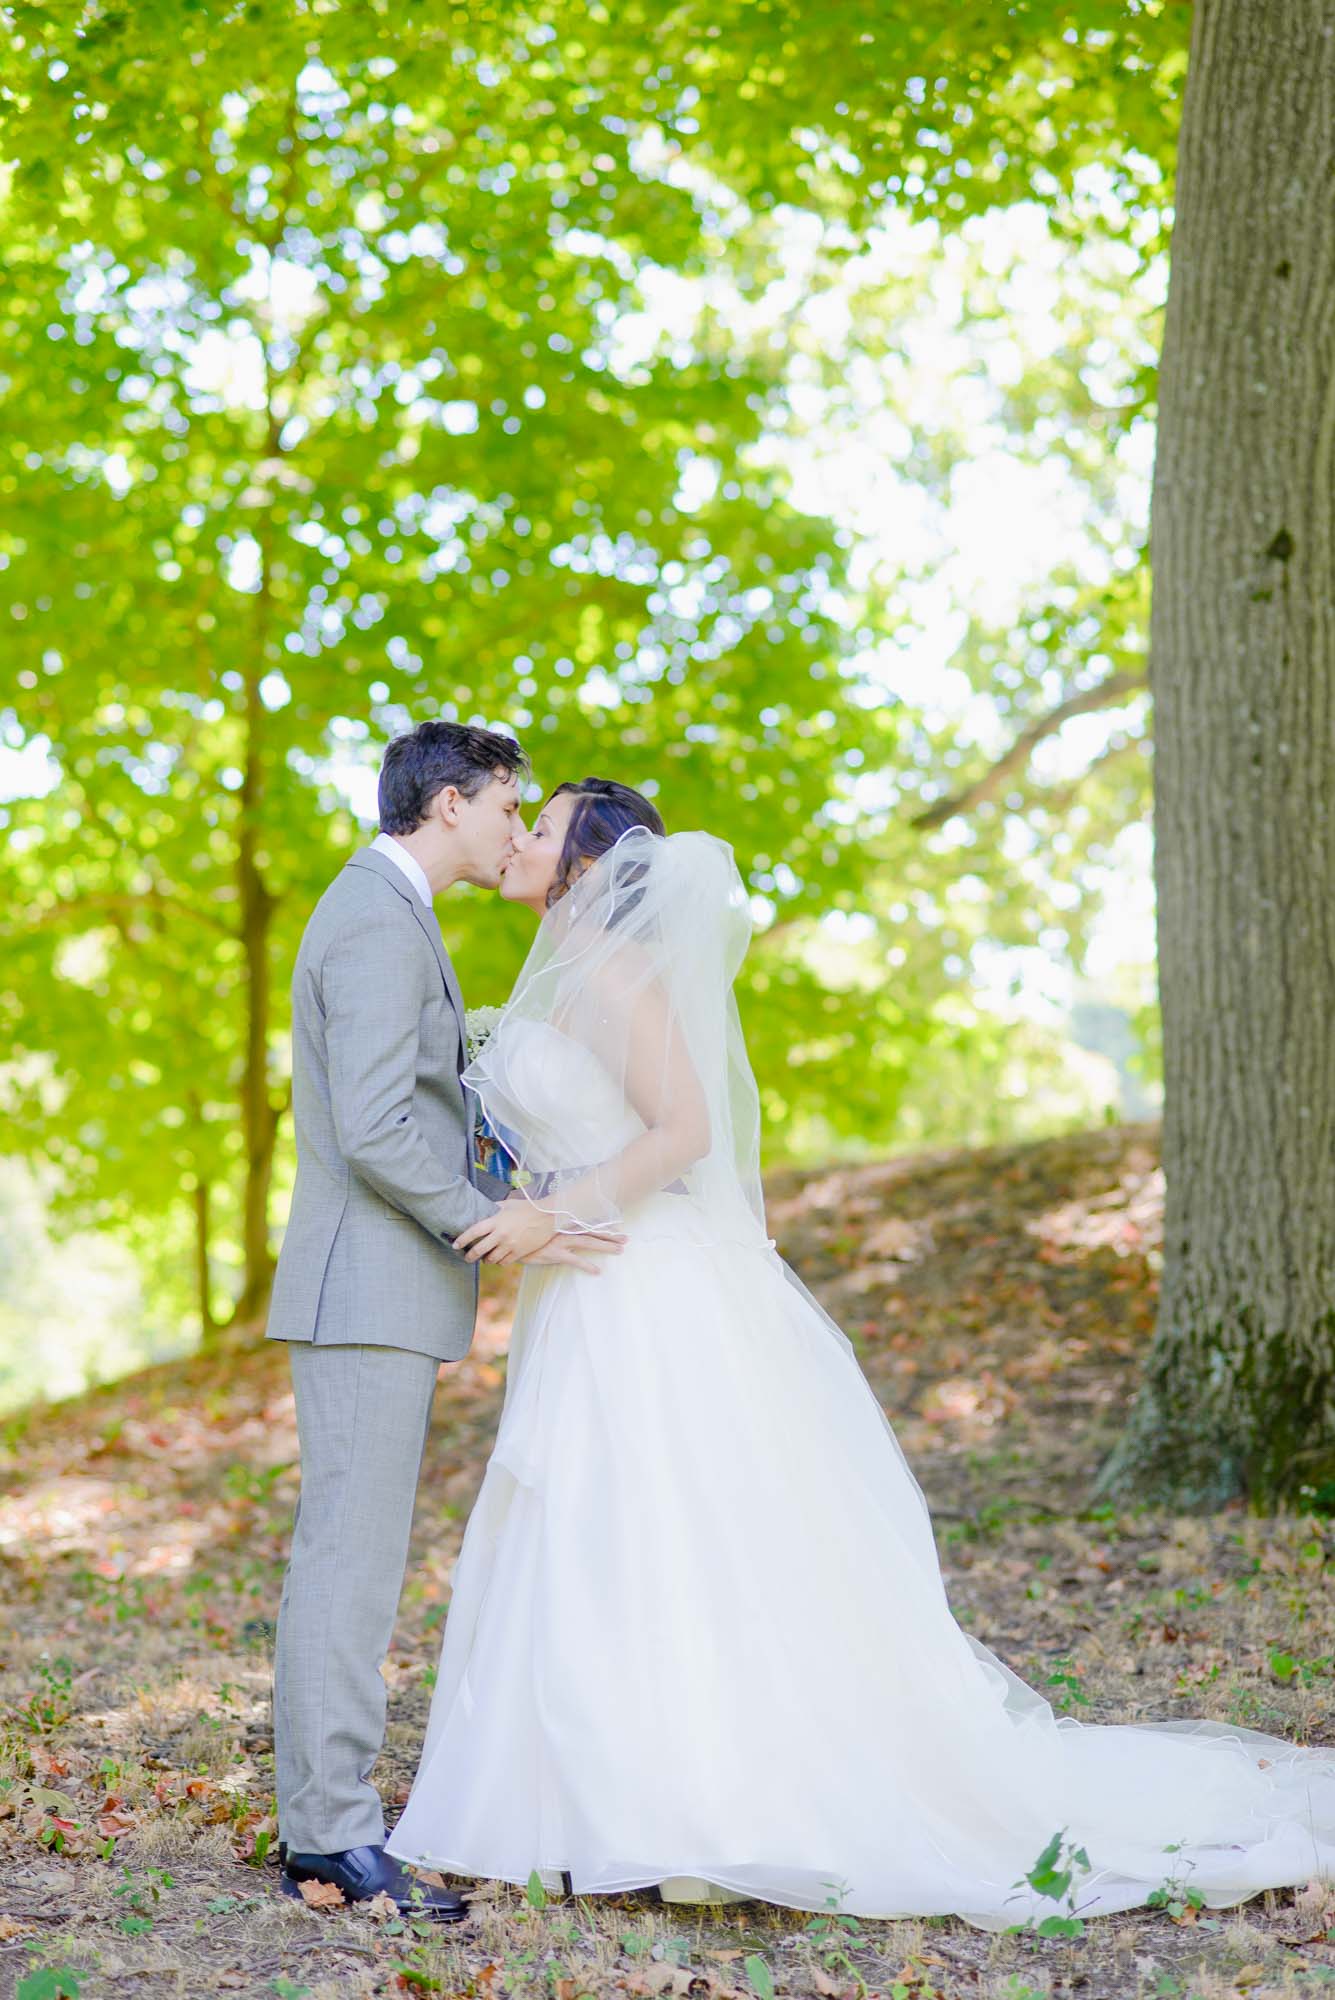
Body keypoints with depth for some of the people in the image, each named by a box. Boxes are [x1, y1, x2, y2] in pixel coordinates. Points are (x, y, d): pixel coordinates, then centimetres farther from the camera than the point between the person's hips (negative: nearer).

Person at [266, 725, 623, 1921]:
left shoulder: (381, 913, 20)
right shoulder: (381, 923, -14)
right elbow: (372, 1132, -21)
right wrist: (491, 1223, -17)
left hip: (381, 1293, 11)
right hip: (370, 1293, -11)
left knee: (351, 1560, 11)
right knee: (351, 1562, -8)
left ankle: (323, 1823, 15)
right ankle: (335, 1836, -5)